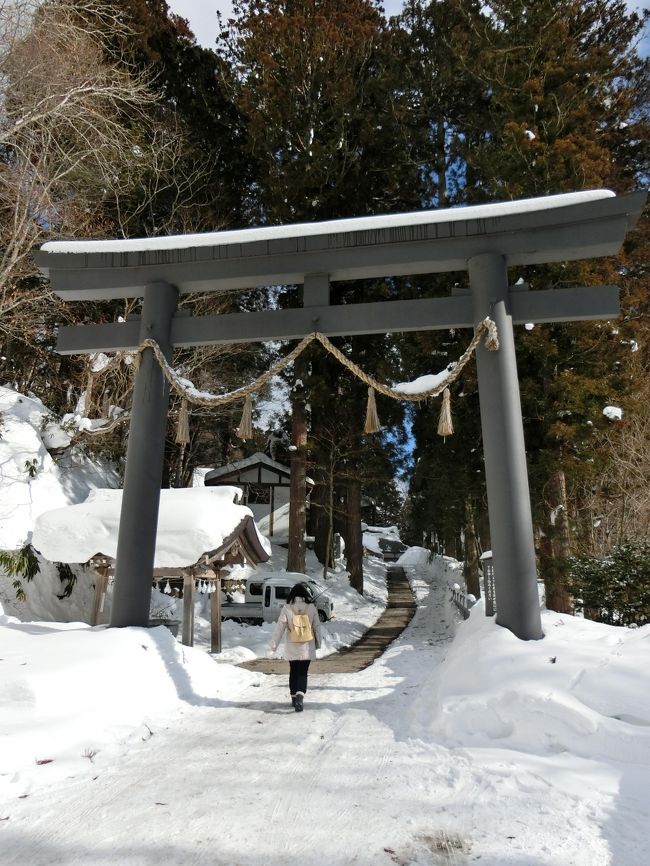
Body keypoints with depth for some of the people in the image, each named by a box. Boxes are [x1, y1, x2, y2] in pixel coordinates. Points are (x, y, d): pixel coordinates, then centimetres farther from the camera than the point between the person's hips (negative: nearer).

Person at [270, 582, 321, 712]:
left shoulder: (287, 609, -9)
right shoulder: (311, 608, -7)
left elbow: (279, 627, -8)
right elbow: (317, 627, 1)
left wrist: (274, 644, -1)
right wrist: (318, 643, 14)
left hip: (292, 648, 1)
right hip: (307, 648, -1)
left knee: (293, 672, 18)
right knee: (302, 673, 5)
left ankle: (294, 697, 27)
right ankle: (300, 696, -16)